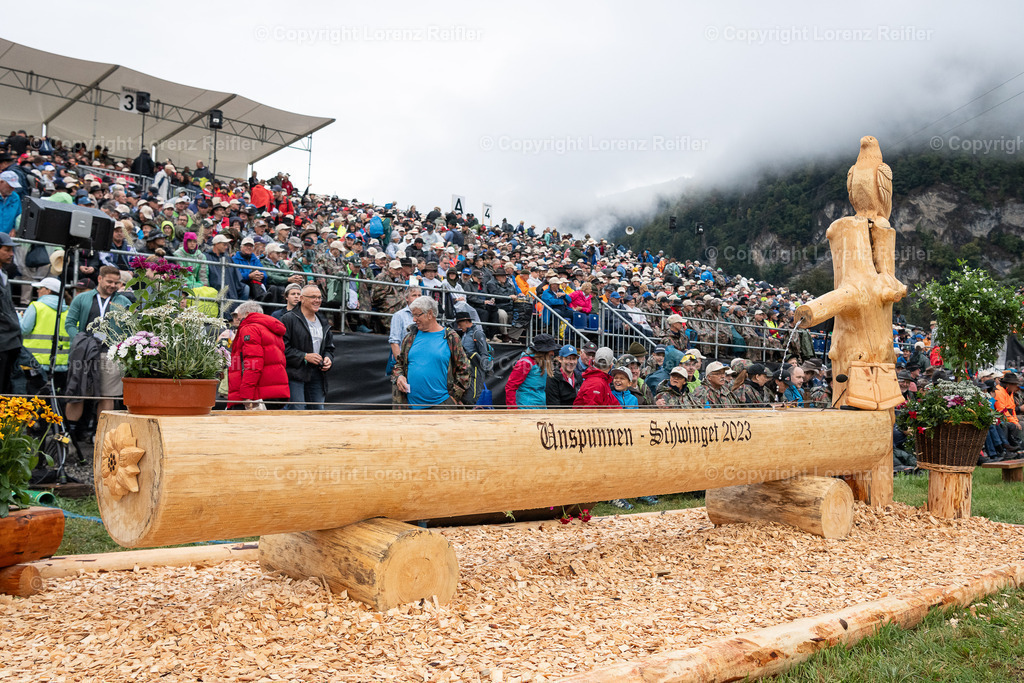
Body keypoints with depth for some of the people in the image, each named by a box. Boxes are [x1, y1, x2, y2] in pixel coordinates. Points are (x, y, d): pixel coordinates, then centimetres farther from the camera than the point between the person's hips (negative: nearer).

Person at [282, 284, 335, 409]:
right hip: (296, 374, -6)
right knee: (298, 410, -10)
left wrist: (328, 358, 5)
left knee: (318, 410, 7)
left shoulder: (323, 321, 18)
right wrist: (304, 357, -17)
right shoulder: (288, 319, -5)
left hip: (317, 375, 7)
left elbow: (329, 347, 26)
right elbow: (282, 347, -12)